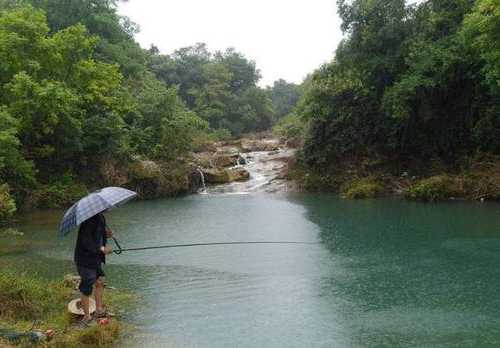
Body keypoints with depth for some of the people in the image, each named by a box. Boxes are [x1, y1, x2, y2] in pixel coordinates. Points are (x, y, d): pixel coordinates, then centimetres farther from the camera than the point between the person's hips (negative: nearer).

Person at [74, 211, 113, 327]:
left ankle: (99, 310, 34)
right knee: (86, 290, 1)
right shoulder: (89, 220, -23)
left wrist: (106, 234, -1)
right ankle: (87, 317, 16)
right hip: (86, 260, -9)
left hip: (96, 258, 9)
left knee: (100, 283, 18)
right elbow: (86, 242, -26)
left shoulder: (101, 217, 6)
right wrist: (102, 249, -22)